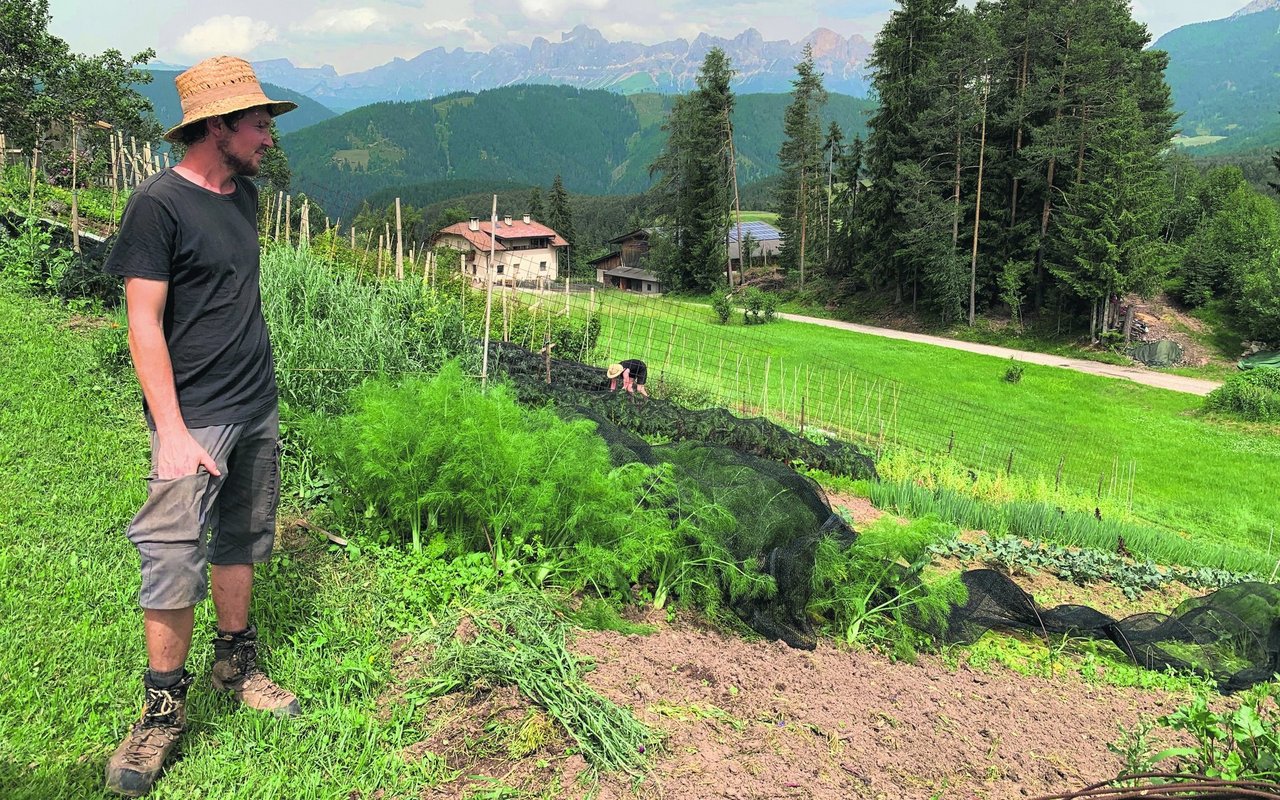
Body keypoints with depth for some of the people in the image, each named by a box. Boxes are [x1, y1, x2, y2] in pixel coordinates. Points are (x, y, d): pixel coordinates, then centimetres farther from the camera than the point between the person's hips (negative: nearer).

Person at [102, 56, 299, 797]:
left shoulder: (243, 192, 9)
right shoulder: (159, 203, -13)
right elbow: (144, 325, -15)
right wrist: (171, 430, -21)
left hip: (259, 408, 7)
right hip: (196, 418, -7)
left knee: (242, 541, 15)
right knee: (175, 561, -4)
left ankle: (237, 666, 30)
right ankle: (165, 709, 12)